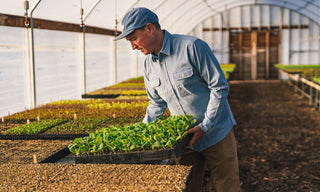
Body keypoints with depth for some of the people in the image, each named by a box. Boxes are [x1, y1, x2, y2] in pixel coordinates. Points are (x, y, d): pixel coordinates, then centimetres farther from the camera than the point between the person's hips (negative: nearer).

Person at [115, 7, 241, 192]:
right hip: (184, 139, 5)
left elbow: (220, 87, -14)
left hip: (216, 133, -5)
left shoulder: (192, 47, -16)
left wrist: (205, 126, -20)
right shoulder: (149, 65, 5)